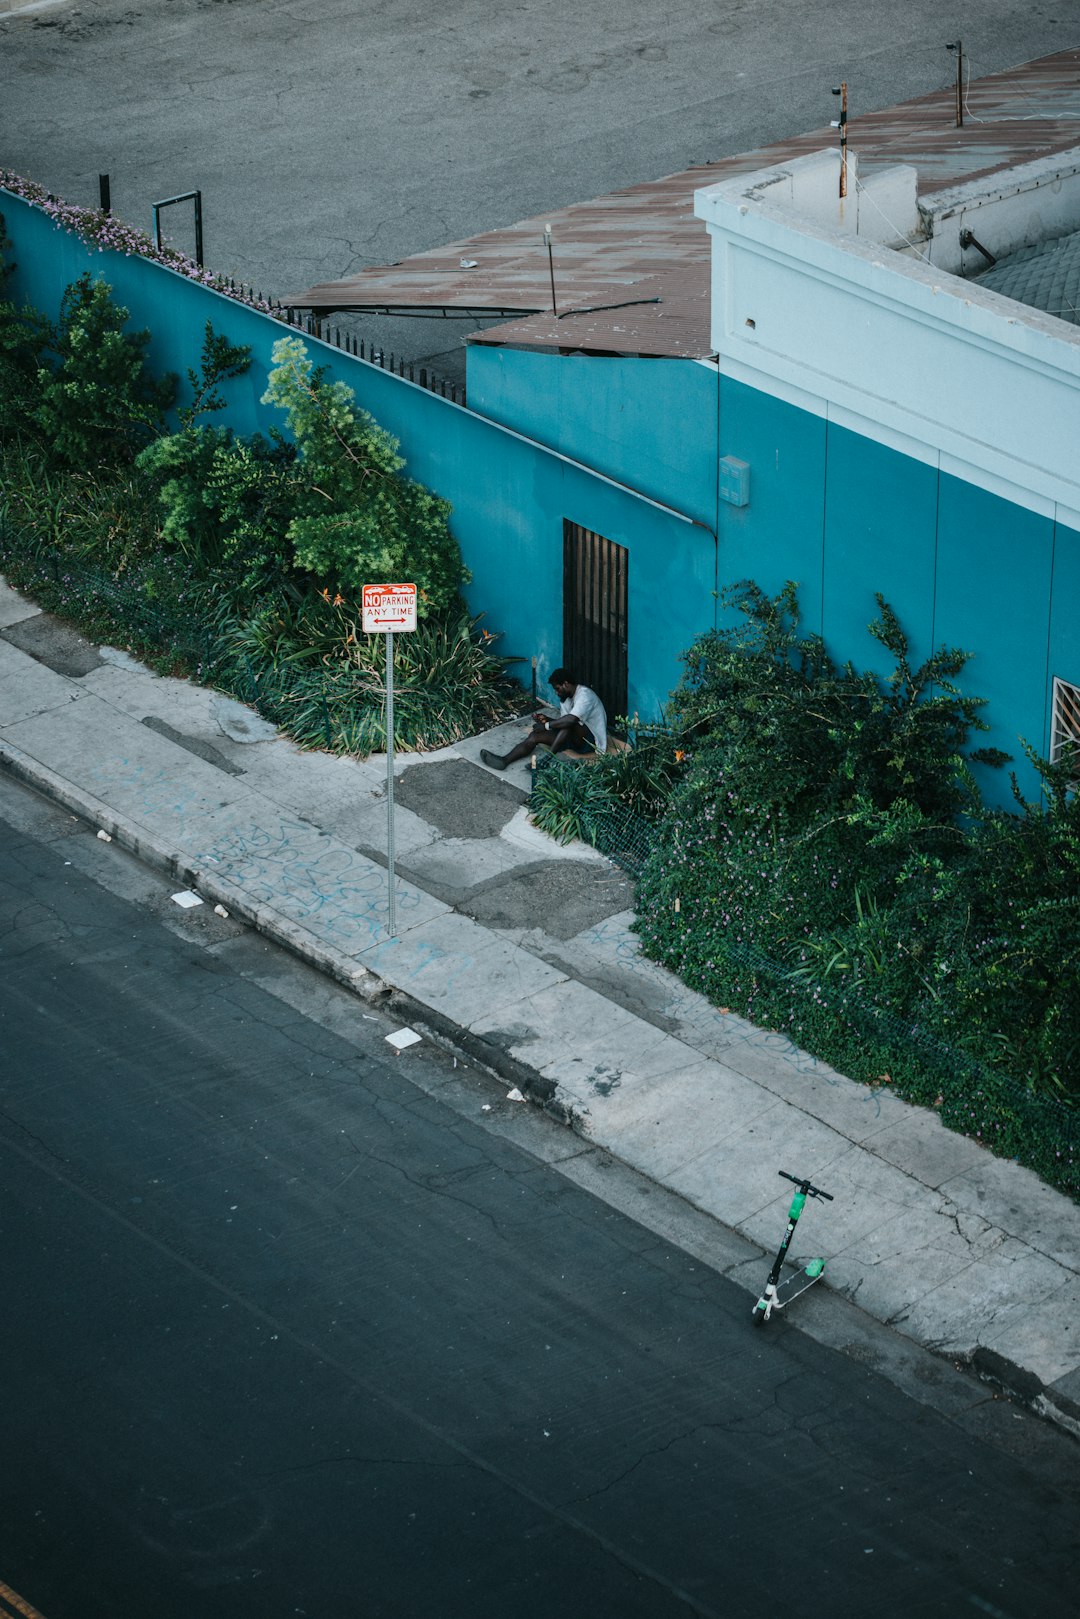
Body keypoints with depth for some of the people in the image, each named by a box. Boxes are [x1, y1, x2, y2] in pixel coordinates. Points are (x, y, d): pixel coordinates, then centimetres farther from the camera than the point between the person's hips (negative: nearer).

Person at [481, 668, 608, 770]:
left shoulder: (585, 695, -21)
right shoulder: (566, 698, 9)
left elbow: (570, 720, -35)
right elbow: (562, 722, 12)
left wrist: (546, 725, -24)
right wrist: (546, 719, -6)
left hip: (591, 742, -9)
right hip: (575, 739, 9)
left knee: (570, 724, -38)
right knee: (535, 735, -8)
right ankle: (504, 760, -23)